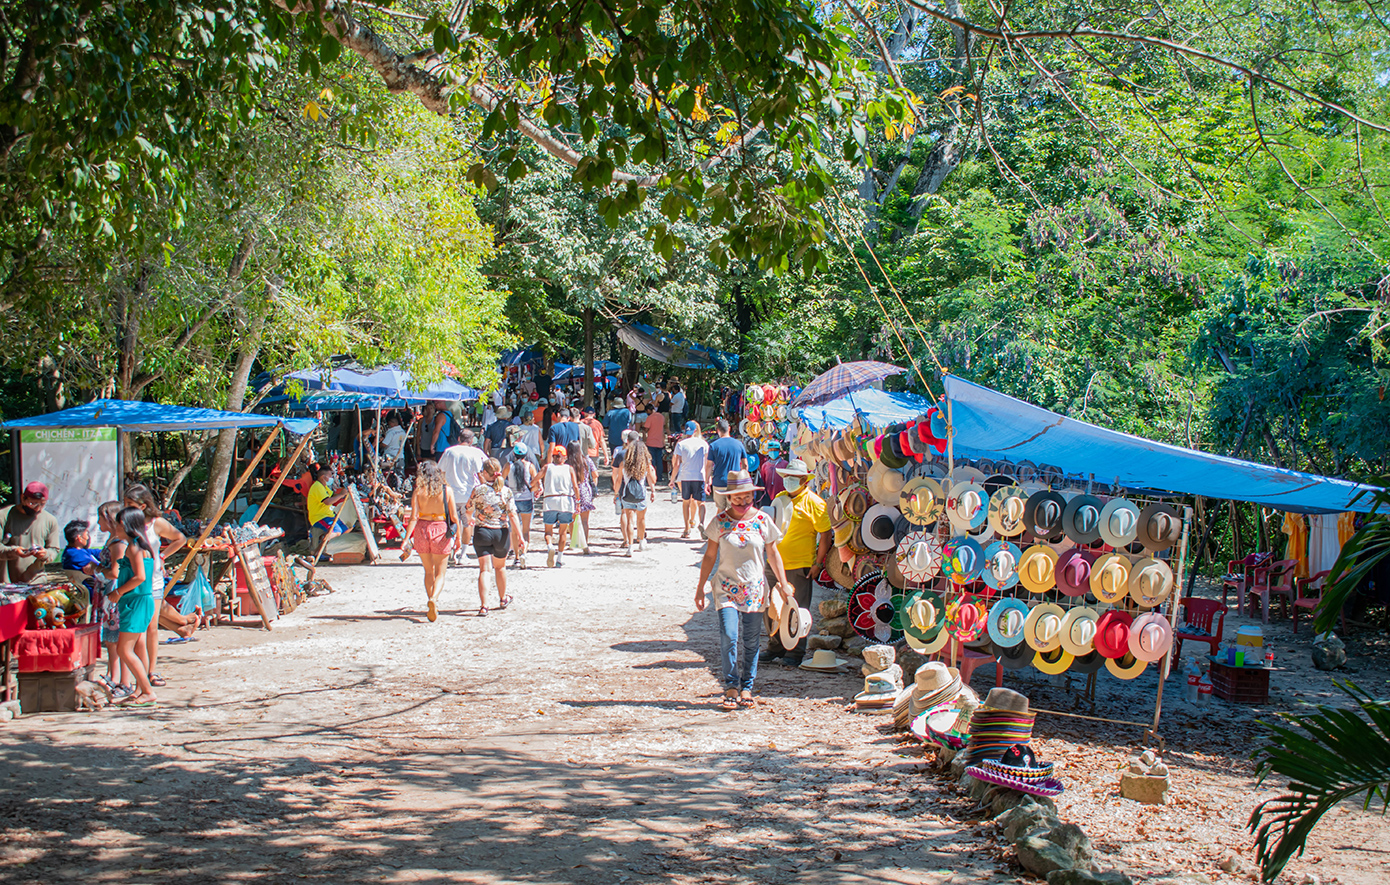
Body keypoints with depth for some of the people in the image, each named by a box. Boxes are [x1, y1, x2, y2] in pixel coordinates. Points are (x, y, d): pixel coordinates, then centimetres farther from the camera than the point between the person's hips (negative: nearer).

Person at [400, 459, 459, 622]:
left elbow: (414, 517, -10)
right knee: (440, 573, 5)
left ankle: (432, 607, 21)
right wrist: (458, 537, 6)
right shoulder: (447, 490, -5)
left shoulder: (418, 491, -5)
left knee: (429, 571, 18)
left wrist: (406, 538, -9)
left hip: (422, 529, 1)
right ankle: (433, 599, -21)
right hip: (441, 530, -1)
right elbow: (454, 517, -5)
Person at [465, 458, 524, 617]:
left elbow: (469, 510, 6)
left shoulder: (479, 489, -9)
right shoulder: (506, 491, -6)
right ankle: (503, 599, 41)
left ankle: (483, 606, -12)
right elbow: (513, 515, -9)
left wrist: (470, 519, 30)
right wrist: (520, 537, -7)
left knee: (484, 569, 0)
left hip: (482, 531, -2)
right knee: (500, 566, 23)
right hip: (502, 532, 2)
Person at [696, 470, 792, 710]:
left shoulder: (762, 520, 0)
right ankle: (731, 687, -4)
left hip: (755, 589, 1)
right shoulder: (720, 521, -2)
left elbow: (773, 555, 9)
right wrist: (700, 588, 4)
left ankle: (747, 687, 17)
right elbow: (710, 556, 5)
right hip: (727, 588, -1)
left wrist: (783, 585, 5)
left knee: (751, 641, 5)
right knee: (729, 636, -14)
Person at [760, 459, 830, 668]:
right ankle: (776, 648, 25)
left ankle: (795, 653, 11)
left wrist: (818, 563, -11)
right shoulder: (780, 499, 11)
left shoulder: (813, 503, -8)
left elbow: (825, 535, -8)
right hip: (776, 564, 6)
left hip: (800, 565, -6)